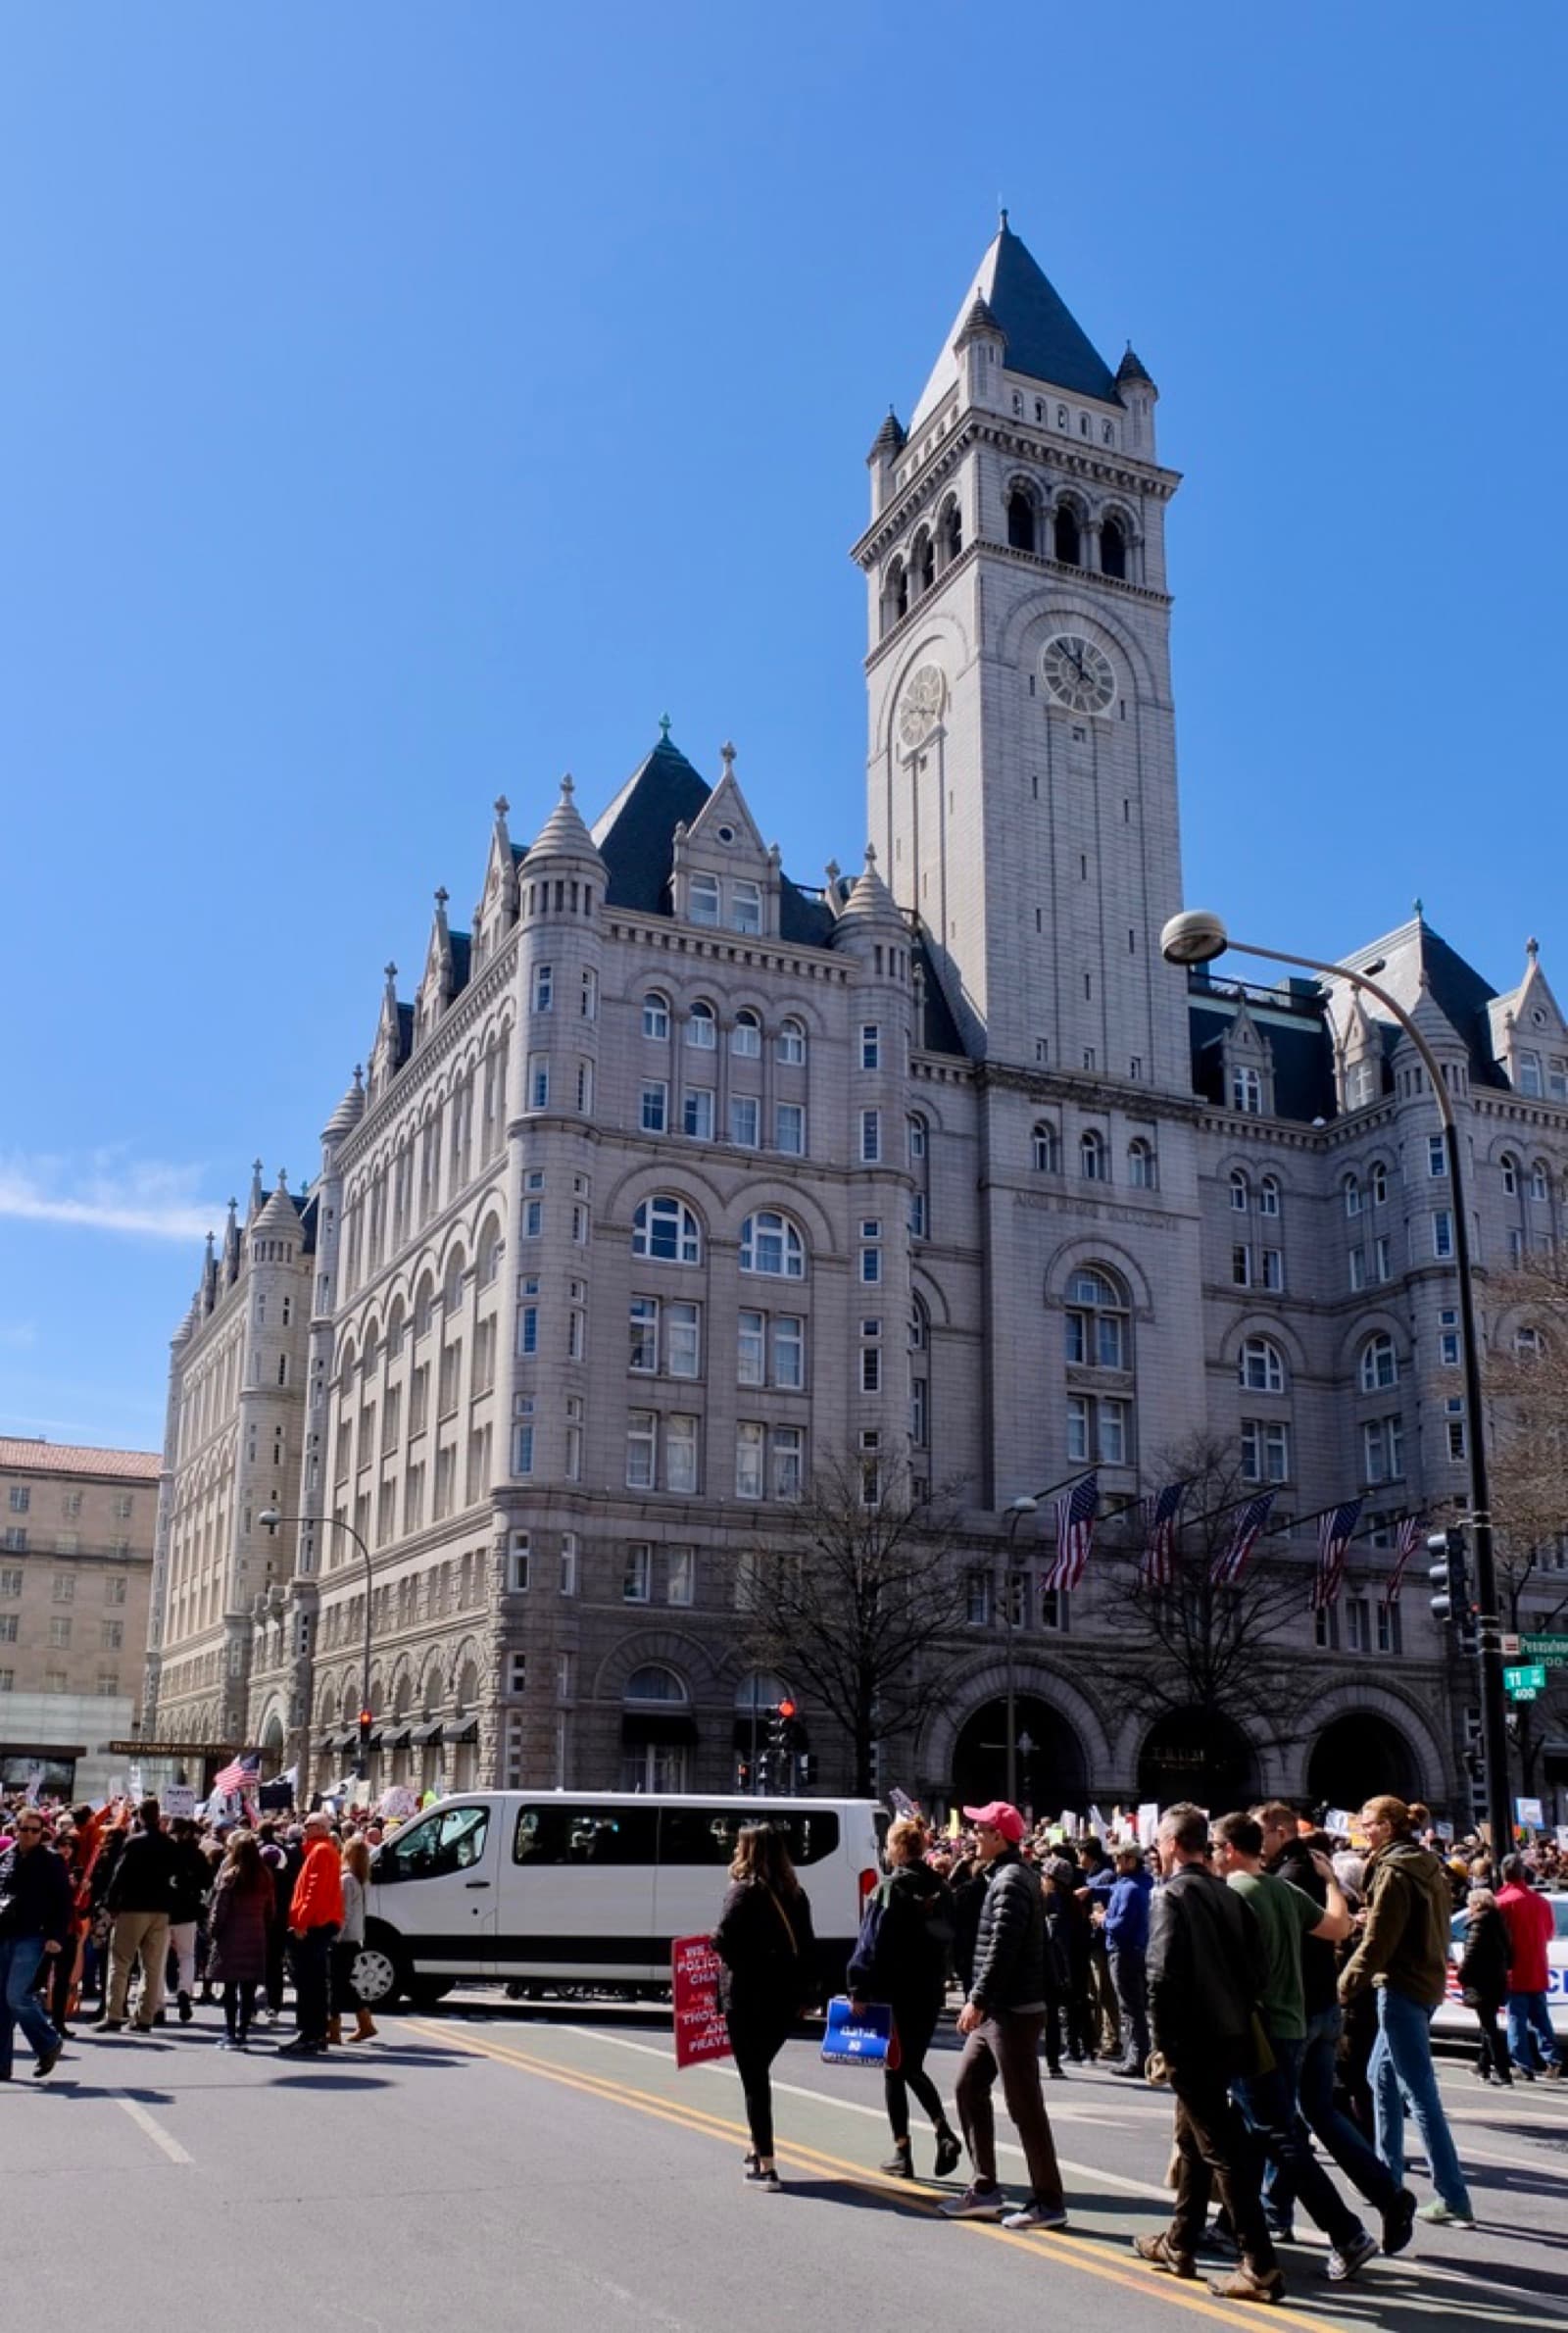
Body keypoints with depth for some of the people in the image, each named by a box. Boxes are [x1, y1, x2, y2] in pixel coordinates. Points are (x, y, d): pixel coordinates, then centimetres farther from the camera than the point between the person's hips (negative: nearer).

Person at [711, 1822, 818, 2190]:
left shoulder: (744, 1890, -11)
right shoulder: (794, 1893, 7)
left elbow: (724, 1941, -22)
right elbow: (807, 1946, 9)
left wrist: (714, 1939, -1)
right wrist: (806, 1994, 13)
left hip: (747, 1997, -6)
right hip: (785, 1997, 6)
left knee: (753, 2078, 1)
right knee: (758, 2073, 22)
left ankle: (766, 2166, 0)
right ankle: (759, 2151, 28)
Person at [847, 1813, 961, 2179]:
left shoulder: (890, 1889, -13)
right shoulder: (939, 1888, 6)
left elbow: (873, 1943, -15)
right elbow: (948, 1938, 10)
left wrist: (859, 1988, -11)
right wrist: (938, 1979, 15)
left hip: (895, 1993, -6)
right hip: (930, 1991, 6)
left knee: (895, 2071, 7)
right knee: (913, 2068, 18)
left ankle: (903, 2153, 9)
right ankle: (944, 2133, 0)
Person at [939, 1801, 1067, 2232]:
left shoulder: (1011, 1881, -17)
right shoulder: (1004, 1875, 14)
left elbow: (1002, 1949, -23)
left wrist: (977, 2000, -21)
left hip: (1013, 2010, -10)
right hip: (997, 2009, 10)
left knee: (1024, 2105, -3)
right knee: (968, 2087, 14)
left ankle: (1048, 2201, 5)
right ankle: (985, 2189, 21)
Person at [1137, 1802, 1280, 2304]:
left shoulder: (1172, 1894, -13)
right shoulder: (1228, 1894, 10)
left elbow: (1163, 1975, -21)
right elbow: (1255, 1967, 11)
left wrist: (1162, 2043, -14)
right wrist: (1240, 2016, 17)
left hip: (1194, 2040, -8)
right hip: (1230, 2036, 8)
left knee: (1223, 2150, -5)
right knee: (1193, 2139, 20)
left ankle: (1260, 2266, -5)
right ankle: (1178, 2244, 30)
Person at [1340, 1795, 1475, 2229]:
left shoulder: (1394, 1871, -16)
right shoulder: (1427, 1865, 11)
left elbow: (1377, 1940, -18)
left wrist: (1344, 1986, -12)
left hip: (1401, 1986, -10)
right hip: (1427, 1980, 10)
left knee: (1419, 2093, -6)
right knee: (1382, 2075, 20)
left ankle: (1453, 2200, -5)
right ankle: (1388, 2174, 26)